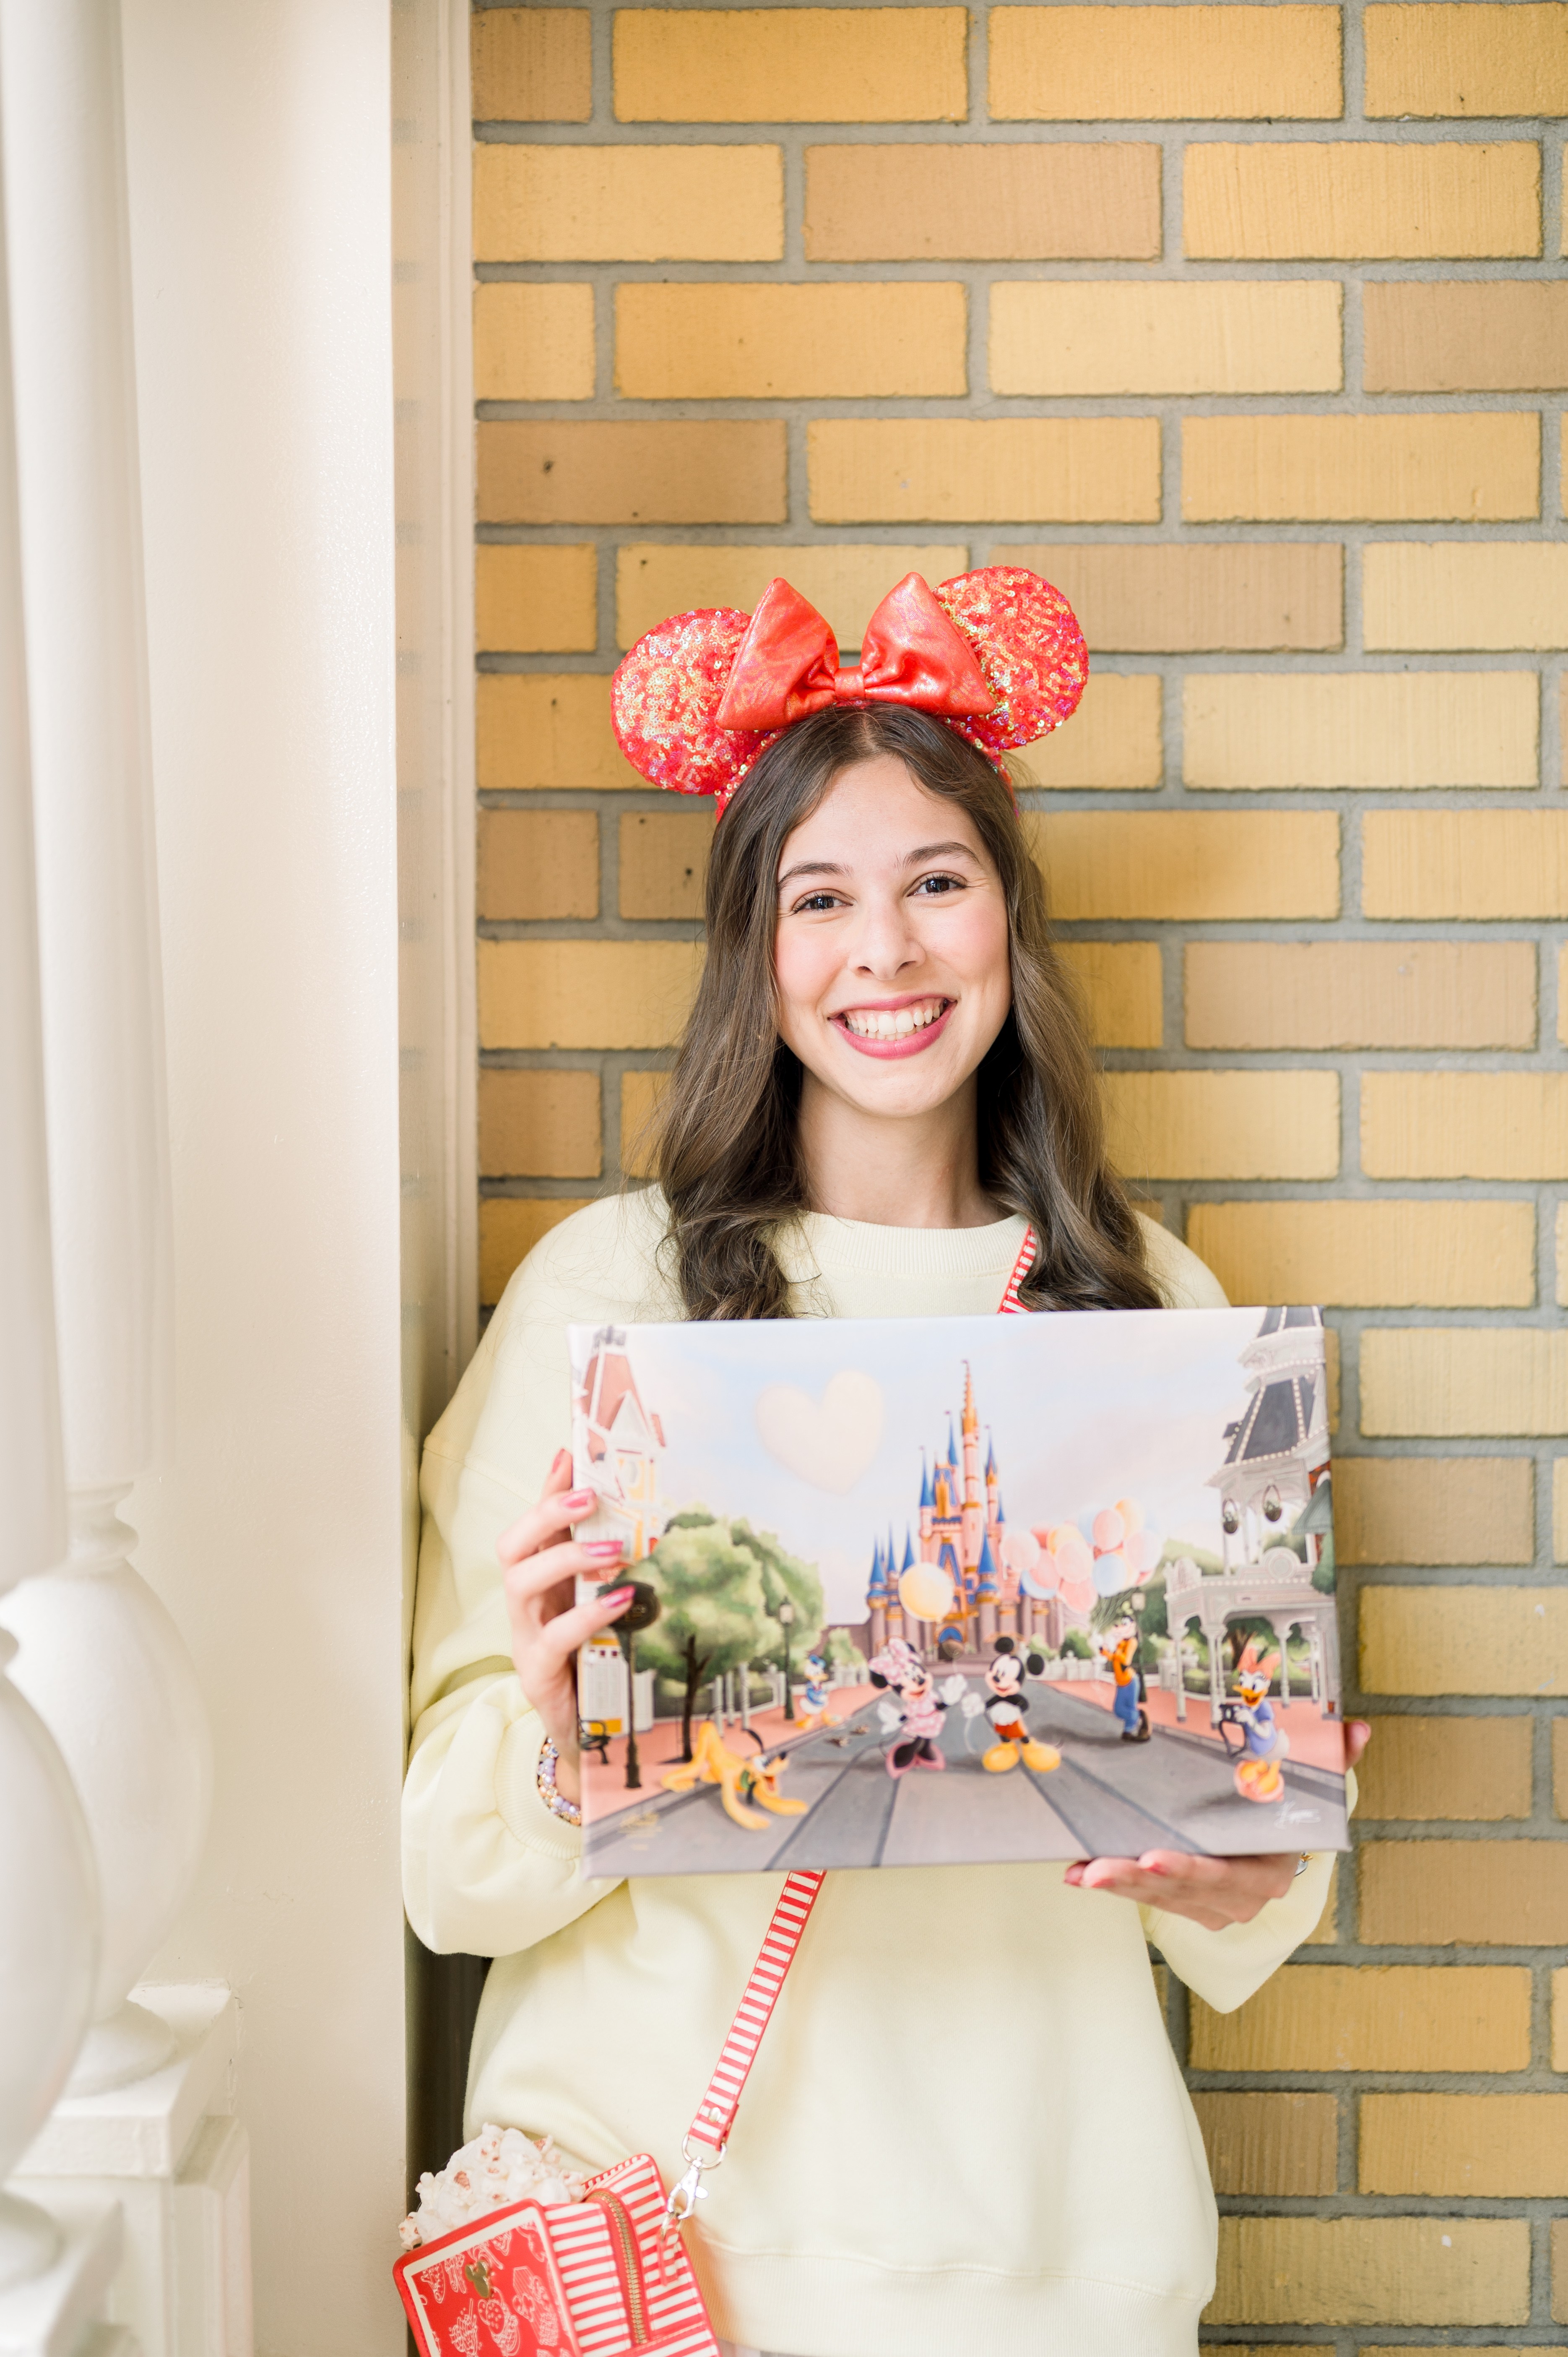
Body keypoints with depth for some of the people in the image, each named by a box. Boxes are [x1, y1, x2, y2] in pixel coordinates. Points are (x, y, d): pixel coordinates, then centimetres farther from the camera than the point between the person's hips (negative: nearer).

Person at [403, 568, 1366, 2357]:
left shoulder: (1149, 1302, 0)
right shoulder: (606, 1287, -9)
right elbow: (458, 1870, -9)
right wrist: (549, 1751, -29)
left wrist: (1250, 1880, -12)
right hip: (680, 2192, -2)